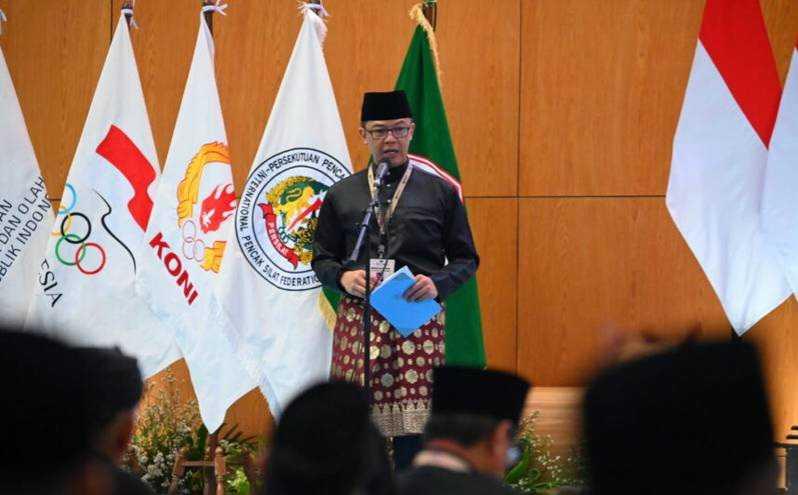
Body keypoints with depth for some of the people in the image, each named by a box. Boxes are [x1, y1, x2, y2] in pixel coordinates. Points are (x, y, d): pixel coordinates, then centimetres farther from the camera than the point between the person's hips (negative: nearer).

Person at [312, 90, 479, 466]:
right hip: (357, 320, 1)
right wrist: (343, 277, -6)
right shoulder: (341, 196, 13)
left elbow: (466, 260, 11)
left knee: (414, 428, -5)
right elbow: (321, 260, 16)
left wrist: (438, 283, -8)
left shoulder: (440, 193, 10)